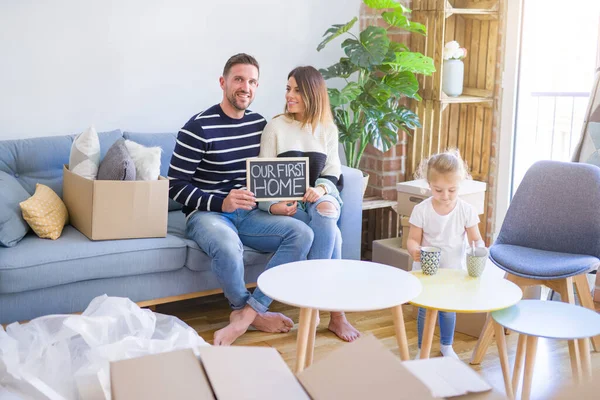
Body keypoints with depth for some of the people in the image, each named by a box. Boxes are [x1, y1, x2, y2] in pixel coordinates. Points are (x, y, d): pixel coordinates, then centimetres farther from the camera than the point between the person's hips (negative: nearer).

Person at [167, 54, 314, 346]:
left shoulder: (259, 124, 9)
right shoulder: (198, 128, -10)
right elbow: (176, 186, -11)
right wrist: (221, 203, -24)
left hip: (247, 213, 6)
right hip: (206, 214, -6)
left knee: (302, 233, -19)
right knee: (228, 247, -39)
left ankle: (246, 314, -20)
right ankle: (257, 314, -8)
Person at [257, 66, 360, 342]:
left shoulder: (328, 129, 11)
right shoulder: (275, 127, 1)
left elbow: (333, 174, 6)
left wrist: (320, 189, -18)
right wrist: (273, 206, -22)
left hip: (320, 198, 2)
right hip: (287, 205, -2)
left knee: (325, 211, -36)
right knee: (330, 230, -31)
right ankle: (336, 312, -27)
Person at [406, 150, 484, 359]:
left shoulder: (466, 210, -10)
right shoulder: (421, 210, -12)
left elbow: (475, 239, -7)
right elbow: (413, 239, -8)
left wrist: (479, 248, -30)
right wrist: (415, 250, -30)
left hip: (454, 271, 1)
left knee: (449, 310, 11)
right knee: (425, 310, 7)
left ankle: (447, 346, 37)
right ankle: (422, 349, 28)